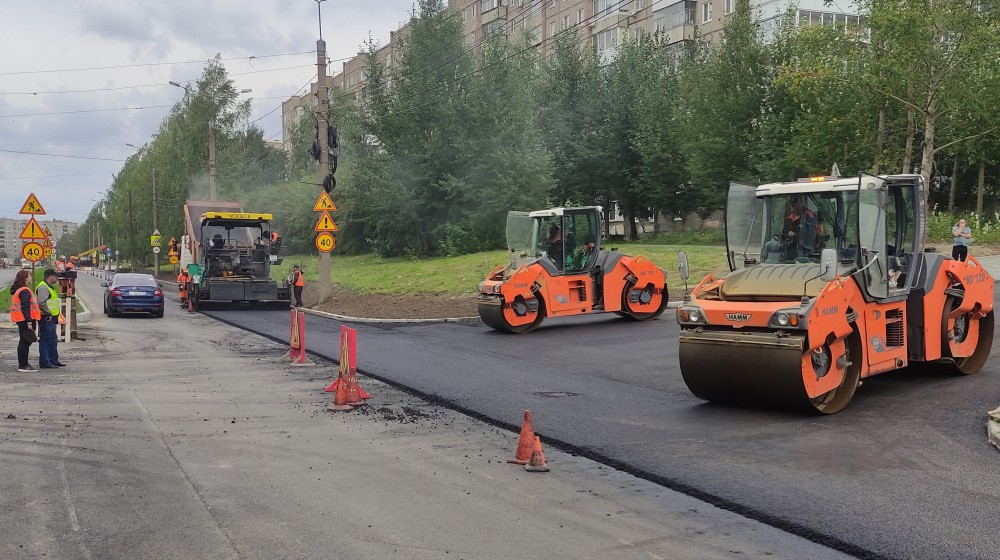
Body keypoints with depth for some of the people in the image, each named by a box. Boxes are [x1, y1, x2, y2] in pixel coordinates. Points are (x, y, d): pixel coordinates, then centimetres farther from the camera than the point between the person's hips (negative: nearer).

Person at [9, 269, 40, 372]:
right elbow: (25, 308, -22)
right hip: (25, 320, -11)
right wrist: (29, 322, -23)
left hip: (21, 321, 11)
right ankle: (23, 366, -5)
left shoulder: (17, 290, 17)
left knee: (24, 342, 15)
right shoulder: (24, 291, -16)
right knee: (25, 342, -7)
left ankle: (23, 364, 20)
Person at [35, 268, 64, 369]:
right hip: (46, 318, -11)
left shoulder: (49, 286, 19)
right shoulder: (43, 287, -15)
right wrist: (48, 314, -21)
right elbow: (41, 302, -27)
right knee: (45, 340, -6)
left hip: (51, 318, 11)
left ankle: (53, 360, 25)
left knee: (53, 339, 16)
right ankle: (44, 363, -2)